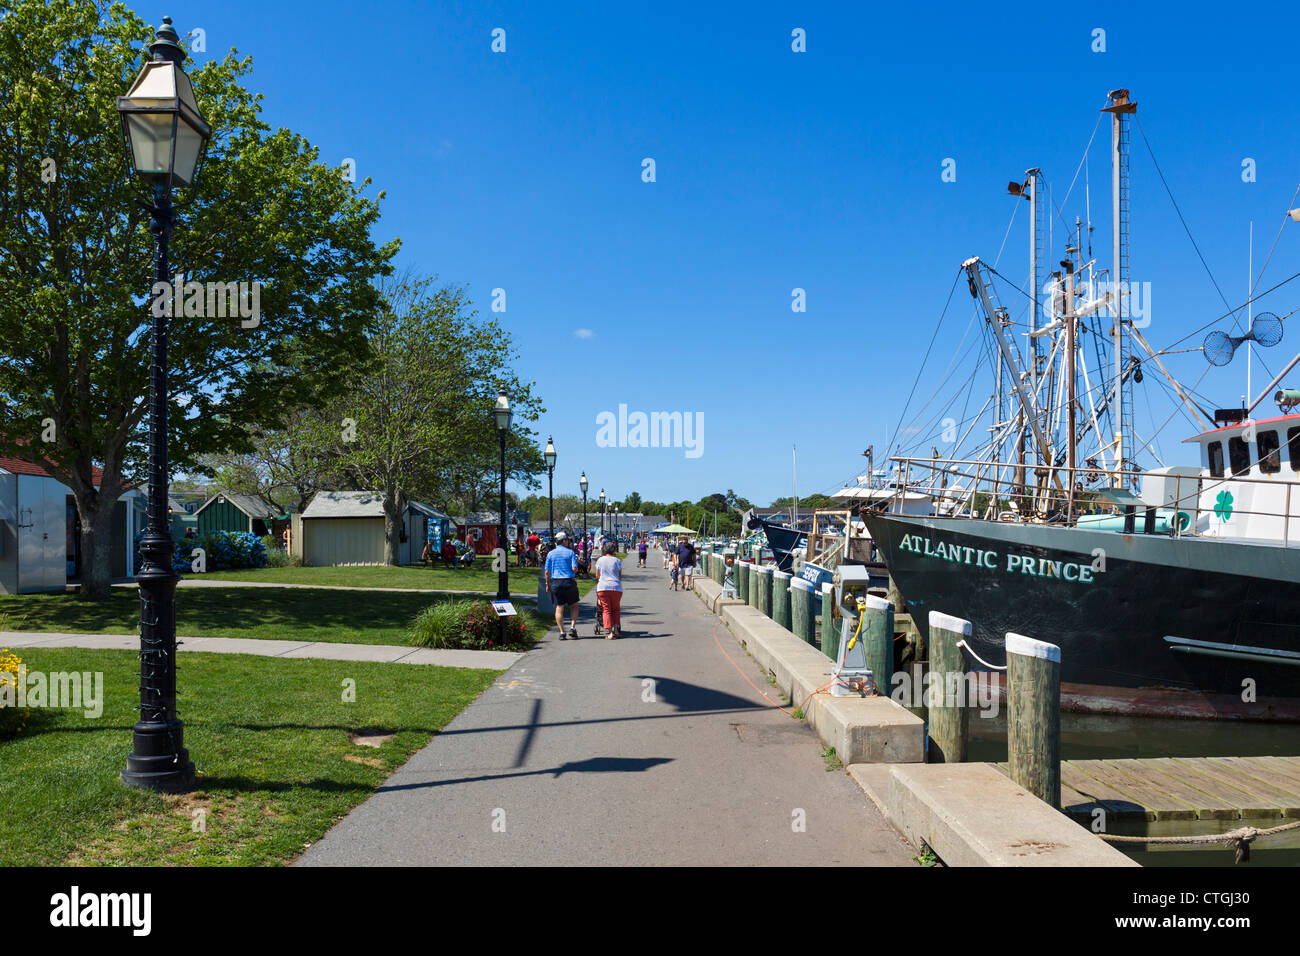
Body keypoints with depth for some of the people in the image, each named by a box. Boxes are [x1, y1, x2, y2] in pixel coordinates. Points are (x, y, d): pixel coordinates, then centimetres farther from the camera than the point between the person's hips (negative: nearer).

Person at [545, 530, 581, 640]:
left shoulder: (550, 554, 5)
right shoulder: (570, 552, -2)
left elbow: (547, 571, 3)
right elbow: (575, 568, -11)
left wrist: (547, 584, 12)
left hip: (555, 582, 2)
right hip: (569, 582, -2)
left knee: (559, 607, 6)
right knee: (574, 606, 12)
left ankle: (562, 632, 5)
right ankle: (573, 628, 0)